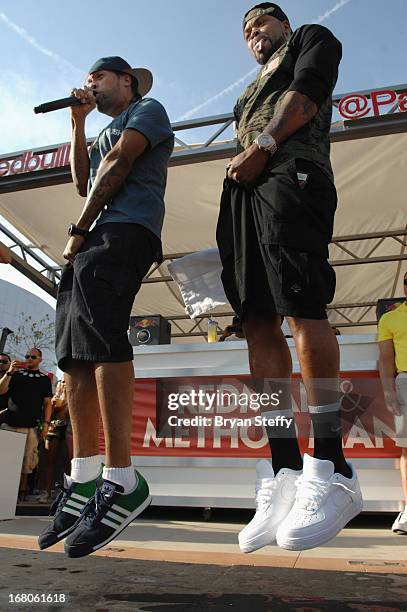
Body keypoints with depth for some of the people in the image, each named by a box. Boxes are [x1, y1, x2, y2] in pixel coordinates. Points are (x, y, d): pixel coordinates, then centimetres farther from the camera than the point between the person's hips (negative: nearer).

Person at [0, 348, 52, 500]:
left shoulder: (44, 379, 11)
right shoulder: (16, 373, 13)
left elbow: (47, 403, 7)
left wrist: (46, 423, -3)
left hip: (31, 426, -1)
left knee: (27, 460, -2)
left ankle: (21, 491, 8)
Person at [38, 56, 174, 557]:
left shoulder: (147, 109, 15)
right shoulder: (107, 132, 40)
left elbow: (117, 165, -1)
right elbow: (83, 181, 27)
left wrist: (79, 229, -5)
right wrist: (77, 121, 30)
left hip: (124, 230, -8)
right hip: (93, 241, 9)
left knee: (100, 336, -26)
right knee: (74, 352, -5)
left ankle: (122, 479, -27)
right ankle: (83, 478, -5)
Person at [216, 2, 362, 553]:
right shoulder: (252, 90, 41)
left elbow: (306, 93, 3)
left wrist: (263, 146, -9)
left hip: (290, 171, -6)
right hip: (243, 189, 7)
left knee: (302, 308, -23)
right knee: (259, 324, -10)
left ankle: (331, 470, -19)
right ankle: (284, 475, -11)